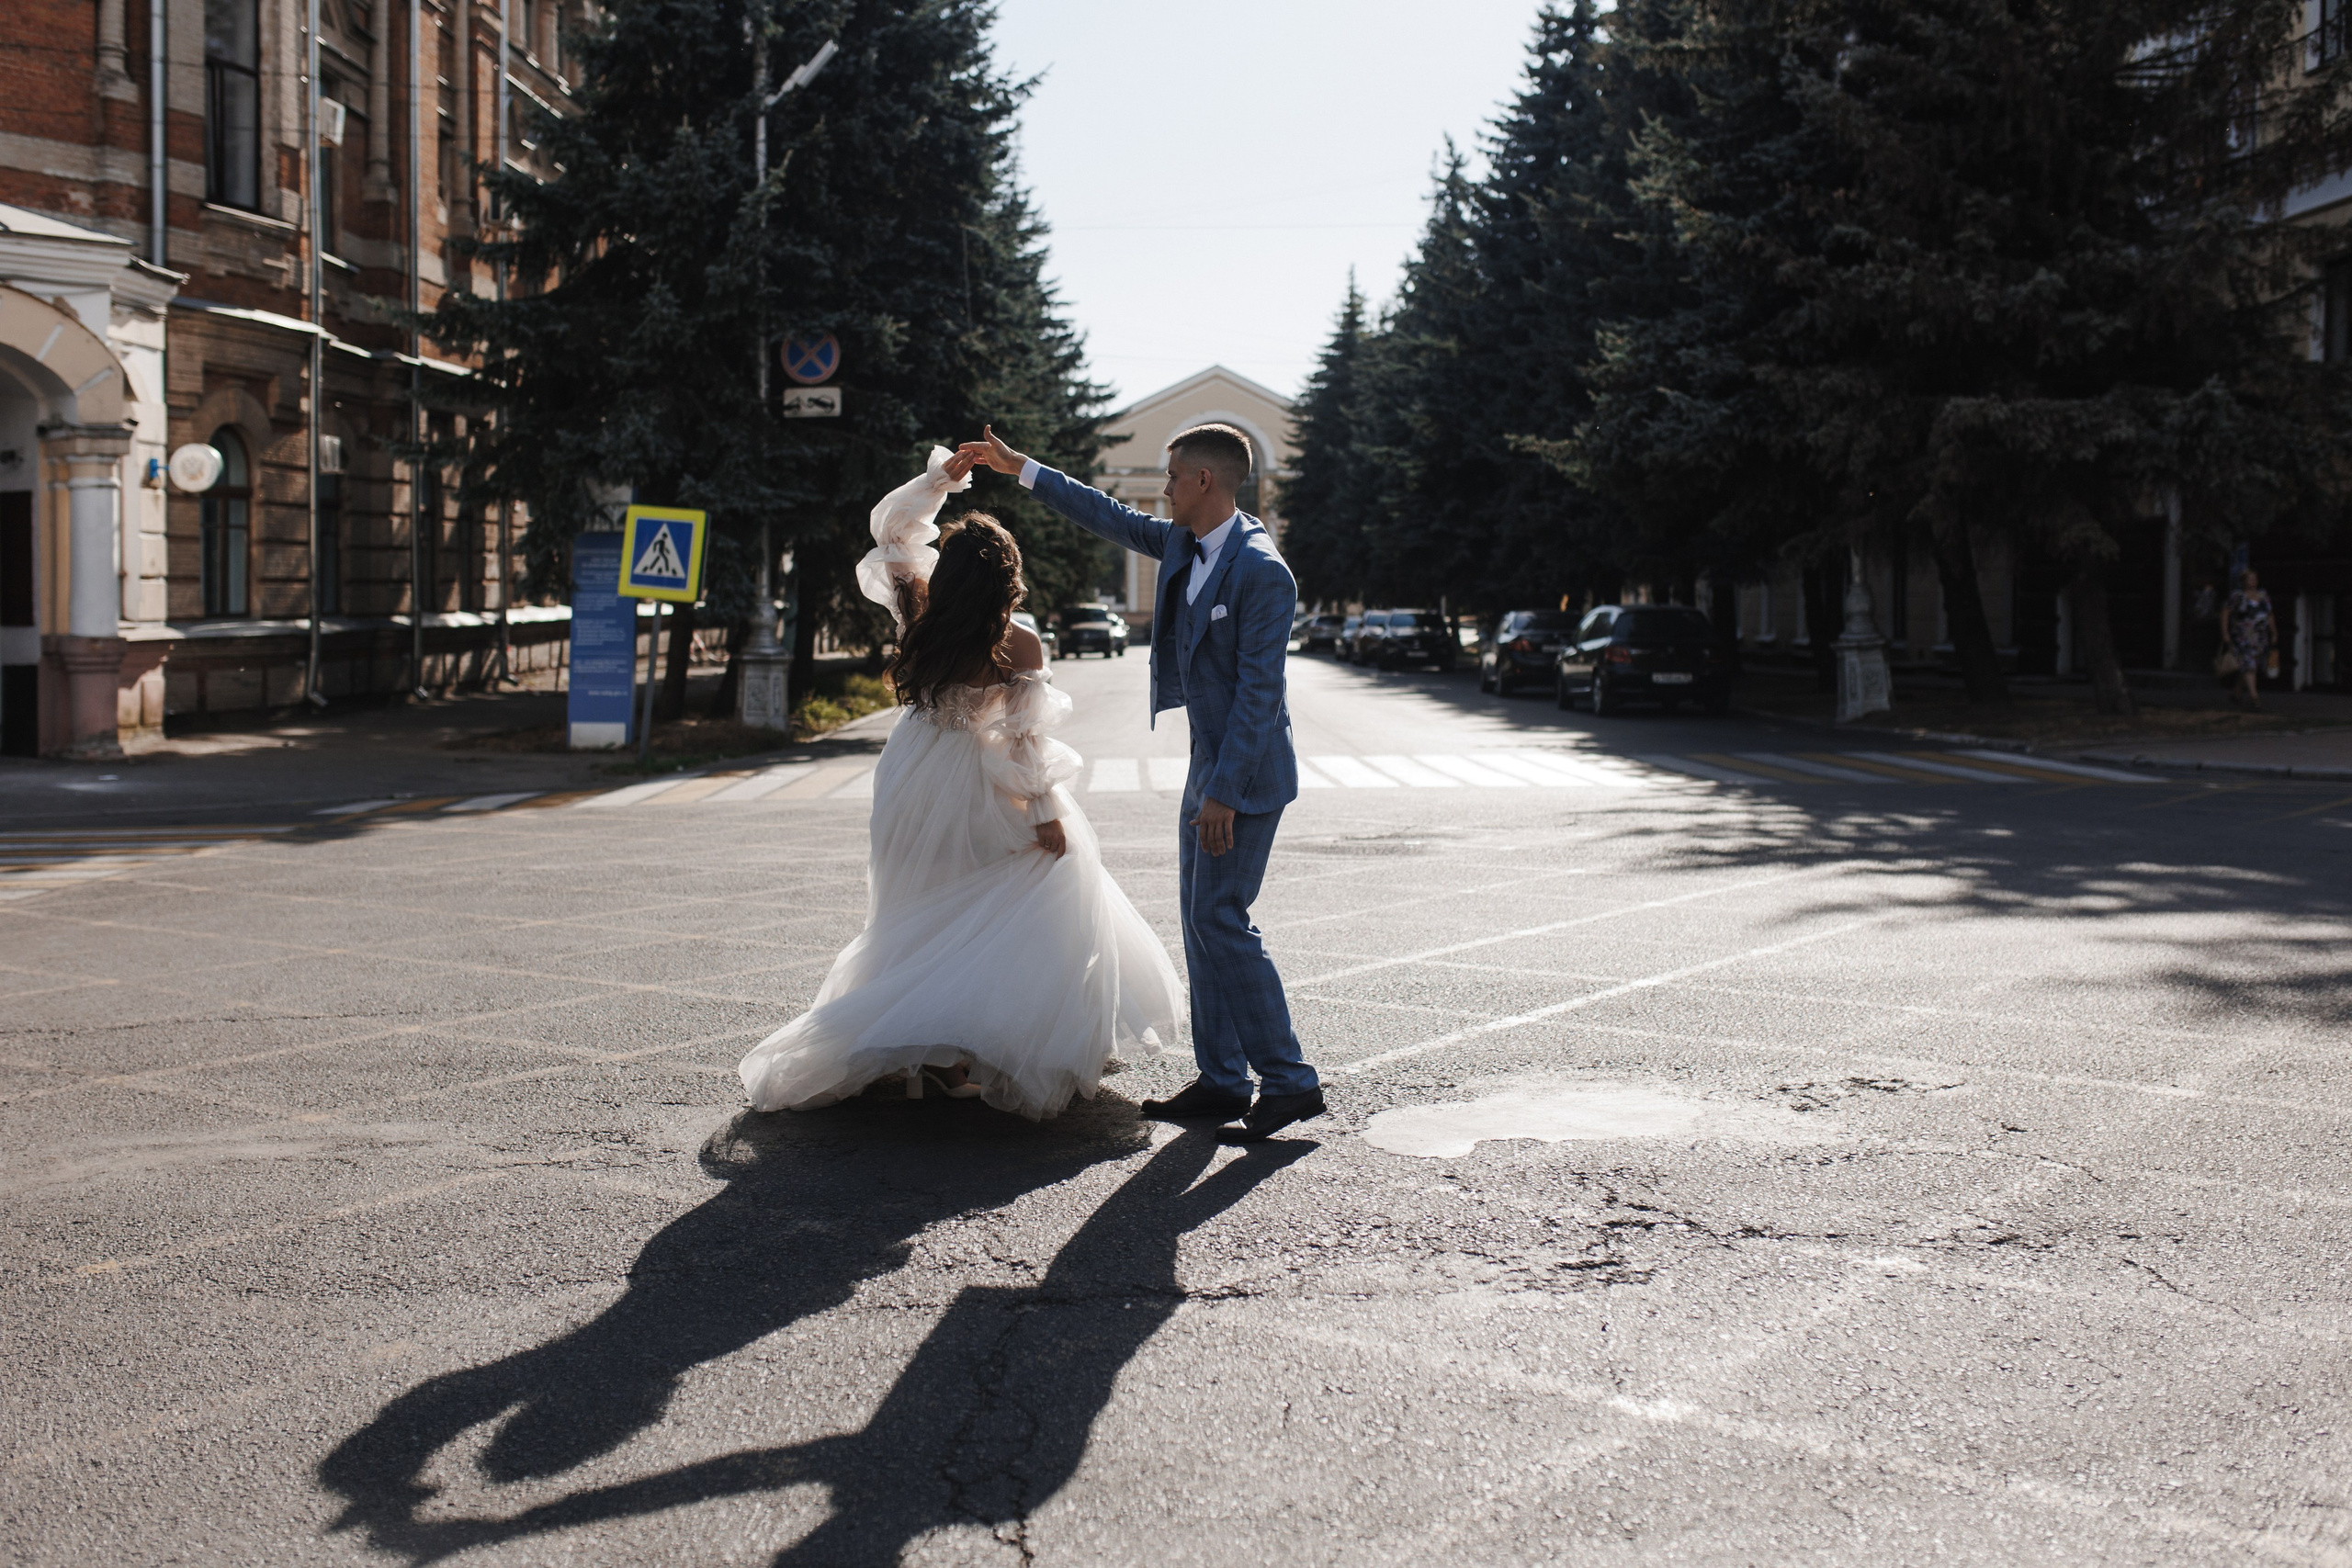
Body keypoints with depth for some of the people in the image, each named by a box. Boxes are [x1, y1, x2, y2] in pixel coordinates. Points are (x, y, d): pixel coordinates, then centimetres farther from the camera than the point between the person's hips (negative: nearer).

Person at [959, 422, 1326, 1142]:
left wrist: (1223, 793, -23)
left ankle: (1289, 1081, -4)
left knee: (1220, 918, -11)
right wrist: (1019, 468, 25)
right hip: (1208, 760, 10)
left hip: (1245, 769, -10)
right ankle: (1221, 1082, 15)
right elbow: (1114, 519, 22)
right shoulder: (1184, 544, 7)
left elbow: (1259, 690, -22)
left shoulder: (1261, 572, -19)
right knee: (1201, 917, 10)